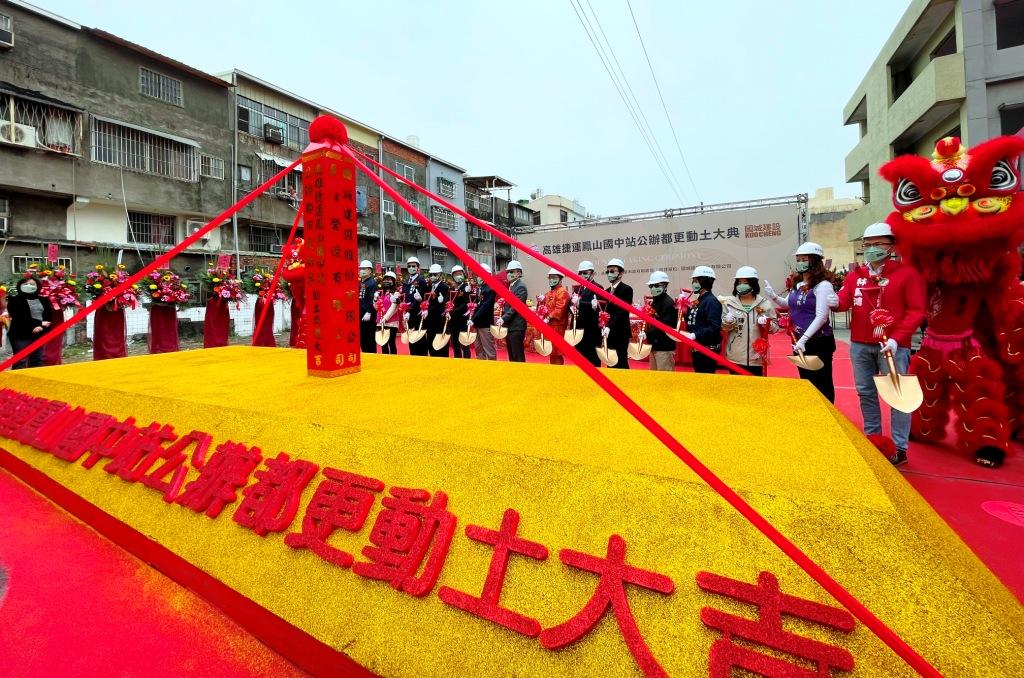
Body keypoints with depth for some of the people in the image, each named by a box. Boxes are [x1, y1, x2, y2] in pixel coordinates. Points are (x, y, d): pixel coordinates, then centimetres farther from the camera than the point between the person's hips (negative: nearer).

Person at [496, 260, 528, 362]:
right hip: (509, 326, 9)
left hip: (516, 327, -9)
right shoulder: (510, 286, 17)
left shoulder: (521, 286, -12)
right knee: (511, 355, 15)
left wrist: (503, 318, -23)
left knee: (518, 355, -5)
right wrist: (502, 318, 9)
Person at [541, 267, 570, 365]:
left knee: (556, 353, -6)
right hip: (548, 326, 9)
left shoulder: (562, 292, -9)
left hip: (557, 327, -9)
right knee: (551, 352, 14)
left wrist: (549, 318, -21)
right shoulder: (548, 293, 19)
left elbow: (559, 309, -19)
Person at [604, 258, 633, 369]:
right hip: (609, 334, 7)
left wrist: (610, 327, -26)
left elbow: (623, 311, -17)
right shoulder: (607, 291, 16)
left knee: (621, 364, -3)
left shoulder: (626, 289, -7)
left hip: (620, 333, -7)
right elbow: (607, 311, 13)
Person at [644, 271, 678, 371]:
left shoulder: (668, 303, -14)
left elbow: (665, 325, -23)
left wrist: (647, 333, -25)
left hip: (665, 346, -9)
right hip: (654, 345, 9)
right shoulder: (654, 301, 14)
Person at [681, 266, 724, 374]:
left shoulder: (712, 301, -14)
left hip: (708, 350, -9)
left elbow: (714, 327, -23)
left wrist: (695, 335, -29)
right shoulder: (697, 301, 13)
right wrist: (686, 312, 0)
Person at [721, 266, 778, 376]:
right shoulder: (729, 302, 1)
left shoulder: (765, 303, 1)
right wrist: (728, 322, -20)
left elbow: (775, 327, 3)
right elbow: (722, 327, 0)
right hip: (734, 356, 0)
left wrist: (766, 323, -17)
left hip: (756, 357, 0)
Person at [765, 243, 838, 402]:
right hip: (799, 342, 8)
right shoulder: (797, 284, 9)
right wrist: (773, 296, 5)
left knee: (821, 385, 2)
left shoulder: (822, 285, -14)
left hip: (818, 342, -8)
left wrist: (804, 339, -26)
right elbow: (789, 304, 25)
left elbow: (821, 317, -20)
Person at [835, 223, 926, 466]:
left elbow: (916, 311, -7)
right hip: (860, 345, 5)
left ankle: (899, 448, 9)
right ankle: (872, 439, 28)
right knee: (865, 392, 13)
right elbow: (844, 300, 0)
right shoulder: (855, 275, 11)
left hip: (892, 345, -4)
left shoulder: (907, 274, -2)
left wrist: (897, 338, -18)